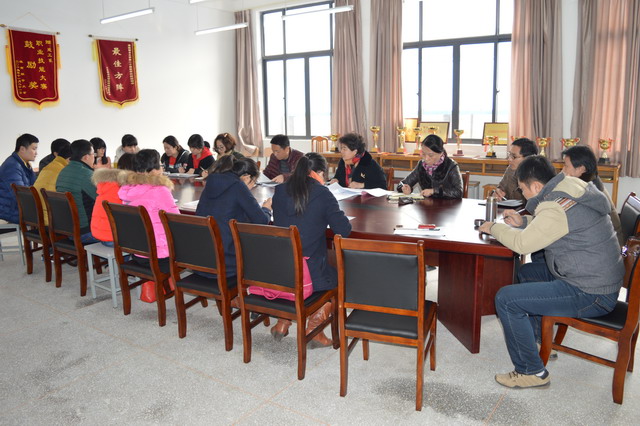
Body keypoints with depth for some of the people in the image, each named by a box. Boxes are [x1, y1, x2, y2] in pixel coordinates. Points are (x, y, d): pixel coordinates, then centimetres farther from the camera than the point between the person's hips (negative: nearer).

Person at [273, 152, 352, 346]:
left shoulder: (279, 192, 3)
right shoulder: (322, 194, -10)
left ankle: (283, 320, 29)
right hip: (311, 275, -4)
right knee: (339, 275, 25)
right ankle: (314, 327, 16)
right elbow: (344, 230, -10)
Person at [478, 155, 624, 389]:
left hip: (591, 295, -11)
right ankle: (537, 342, 34)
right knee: (527, 272, 27)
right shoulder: (571, 190, 6)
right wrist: (524, 222, 6)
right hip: (599, 276, 11)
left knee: (506, 298, -15)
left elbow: (522, 243, -24)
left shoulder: (558, 208, -25)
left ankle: (531, 372, 0)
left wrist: (495, 227, -7)